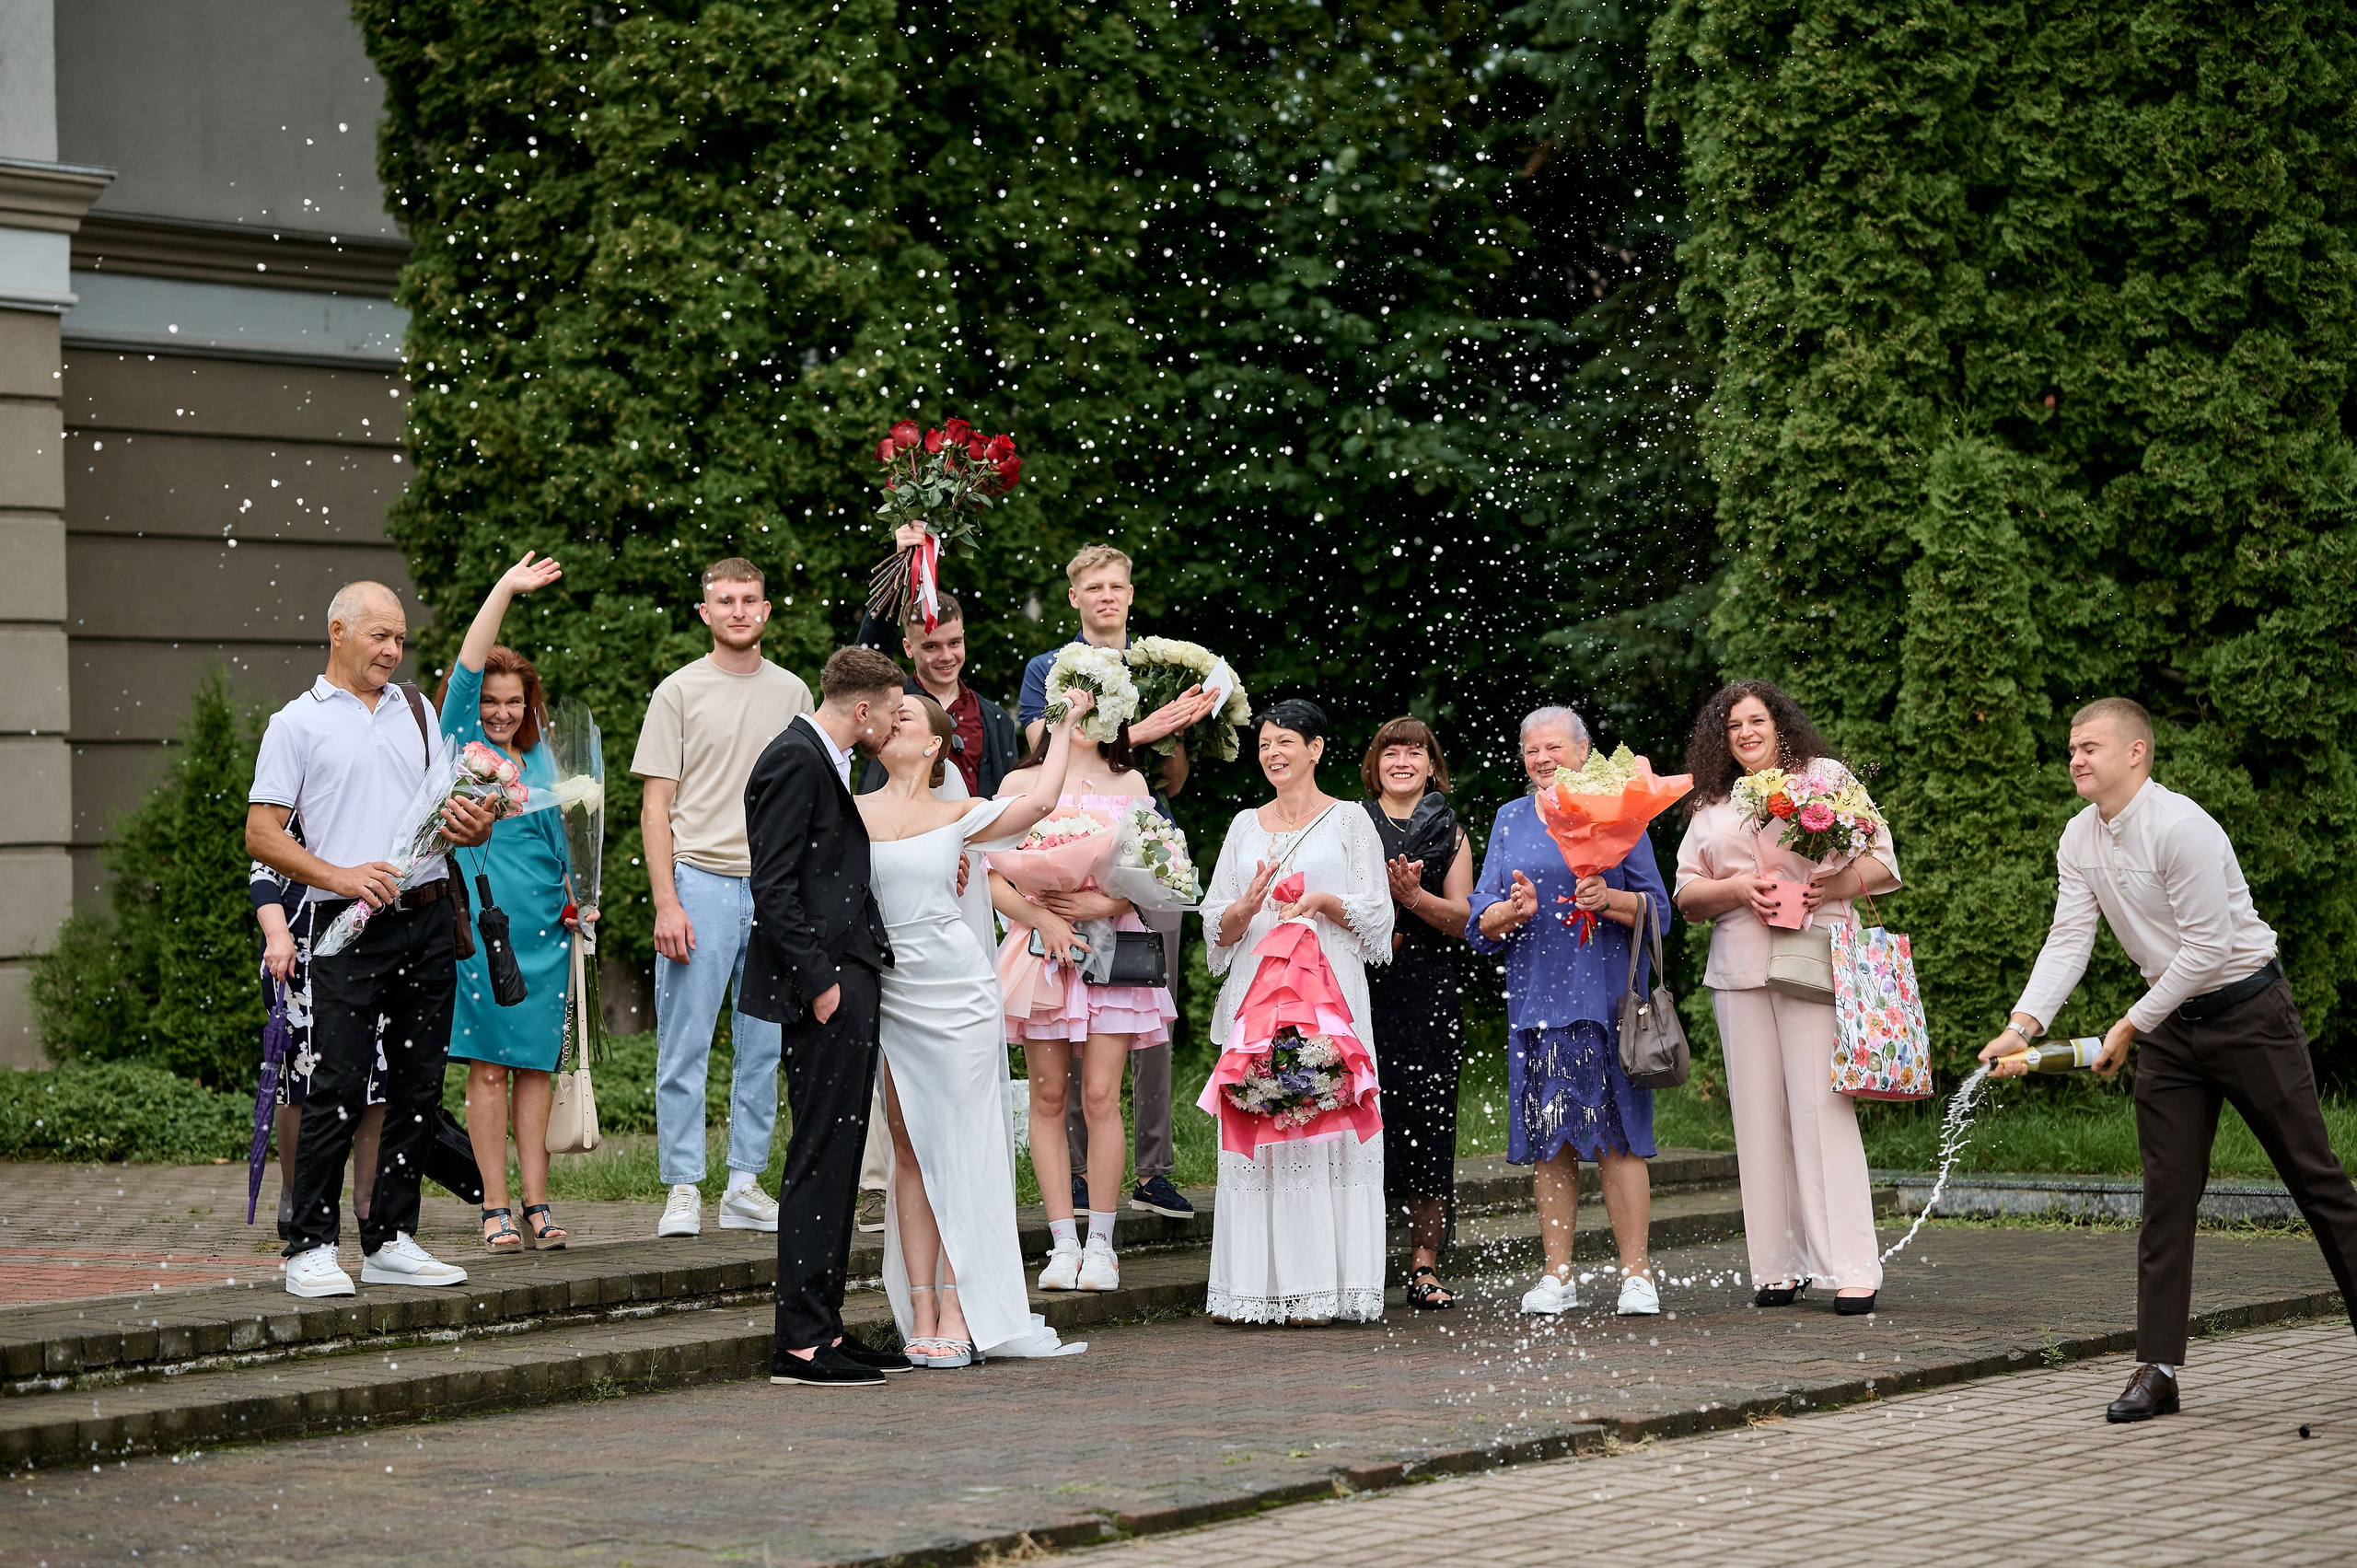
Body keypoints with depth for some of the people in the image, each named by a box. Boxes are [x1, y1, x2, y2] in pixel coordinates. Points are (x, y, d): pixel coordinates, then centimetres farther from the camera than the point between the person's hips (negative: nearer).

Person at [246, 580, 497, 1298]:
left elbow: (449, 809, 22)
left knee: (418, 1088, 7)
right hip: (350, 927, -5)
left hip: (428, 921, 5)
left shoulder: (416, 709, 18)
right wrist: (341, 877, -15)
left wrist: (473, 826, -2)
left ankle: (391, 1240, 14)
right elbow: (261, 836, -3)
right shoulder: (298, 723, 2)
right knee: (337, 1093, -9)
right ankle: (312, 1247, -3)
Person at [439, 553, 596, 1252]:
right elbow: (465, 672, -10)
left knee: (536, 1065, 5)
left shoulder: (541, 759, 16)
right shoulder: (462, 746, 2)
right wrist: (504, 591, -14)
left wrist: (576, 898, 14)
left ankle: (536, 1204, 7)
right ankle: (496, 1207, 1)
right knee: (488, 1066, -3)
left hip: (544, 930, 5)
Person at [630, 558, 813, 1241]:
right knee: (685, 1048, -3)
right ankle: (683, 1190, 2)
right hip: (700, 882, -3)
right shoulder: (680, 691, 1)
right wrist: (666, 903, -11)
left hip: (775, 886, 3)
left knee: (764, 1048, 6)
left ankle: (746, 1185, 14)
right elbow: (656, 807, -1)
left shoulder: (792, 693, 12)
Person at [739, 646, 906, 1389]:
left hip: (848, 981, 10)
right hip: (825, 982, -10)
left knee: (837, 1160, 12)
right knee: (820, 1160, -9)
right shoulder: (794, 760, -12)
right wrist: (818, 981, -19)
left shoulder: (825, 762, 20)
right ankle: (801, 1341, -7)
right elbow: (773, 887, -18)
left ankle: (821, 1325, 17)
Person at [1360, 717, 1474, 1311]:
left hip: (1429, 991, 1)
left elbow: (1462, 918, 6)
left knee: (1428, 1117, -4)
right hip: (1360, 988, -1)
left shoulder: (1449, 833, 13)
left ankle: (1425, 1266, 1)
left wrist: (1414, 897, -11)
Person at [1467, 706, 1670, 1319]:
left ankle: (1636, 1273, -2)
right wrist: (1515, 910, -11)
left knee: (1616, 1133, -6)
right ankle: (1558, 1275, 8)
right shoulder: (1510, 820, 13)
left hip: (1606, 995, -3)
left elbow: (1657, 910, 4)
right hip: (1536, 995, 3)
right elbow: (1480, 922, 10)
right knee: (1548, 1136, 2)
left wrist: (1609, 899, -15)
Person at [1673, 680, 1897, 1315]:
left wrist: (1837, 883, -13)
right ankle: (1779, 1266, 4)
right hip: (1739, 970, 3)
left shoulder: (1826, 777, 10)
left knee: (1822, 1108, -10)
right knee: (1759, 1115, 0)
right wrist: (1737, 889, -5)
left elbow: (1883, 861, 7)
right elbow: (1687, 895, 15)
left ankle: (1853, 1268, -10)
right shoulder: (1709, 808, 18)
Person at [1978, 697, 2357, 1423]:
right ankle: (2158, 1369, 1)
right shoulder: (2081, 840, 2)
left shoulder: (2181, 828, -21)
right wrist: (2023, 1025, -16)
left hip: (2246, 1009, -6)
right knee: (2168, 1193, 1)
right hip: (2169, 1023, 6)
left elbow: (2209, 946, -21)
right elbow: (2068, 940, -1)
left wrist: (2131, 1027, -16)